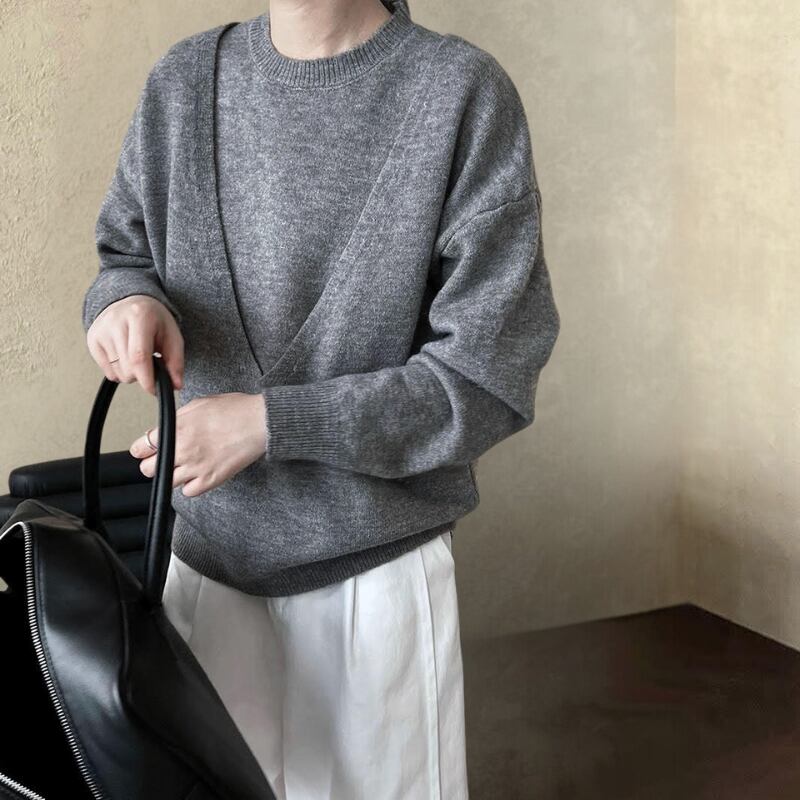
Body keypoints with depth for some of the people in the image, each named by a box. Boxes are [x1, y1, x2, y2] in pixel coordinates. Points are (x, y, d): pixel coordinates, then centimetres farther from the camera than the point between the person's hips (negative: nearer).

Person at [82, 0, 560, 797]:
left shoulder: (463, 91, -12)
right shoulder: (184, 79, 1)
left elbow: (488, 375, -13)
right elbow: (124, 252, 13)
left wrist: (269, 421, -19)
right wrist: (126, 297, -11)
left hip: (375, 569, -3)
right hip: (203, 554, 4)